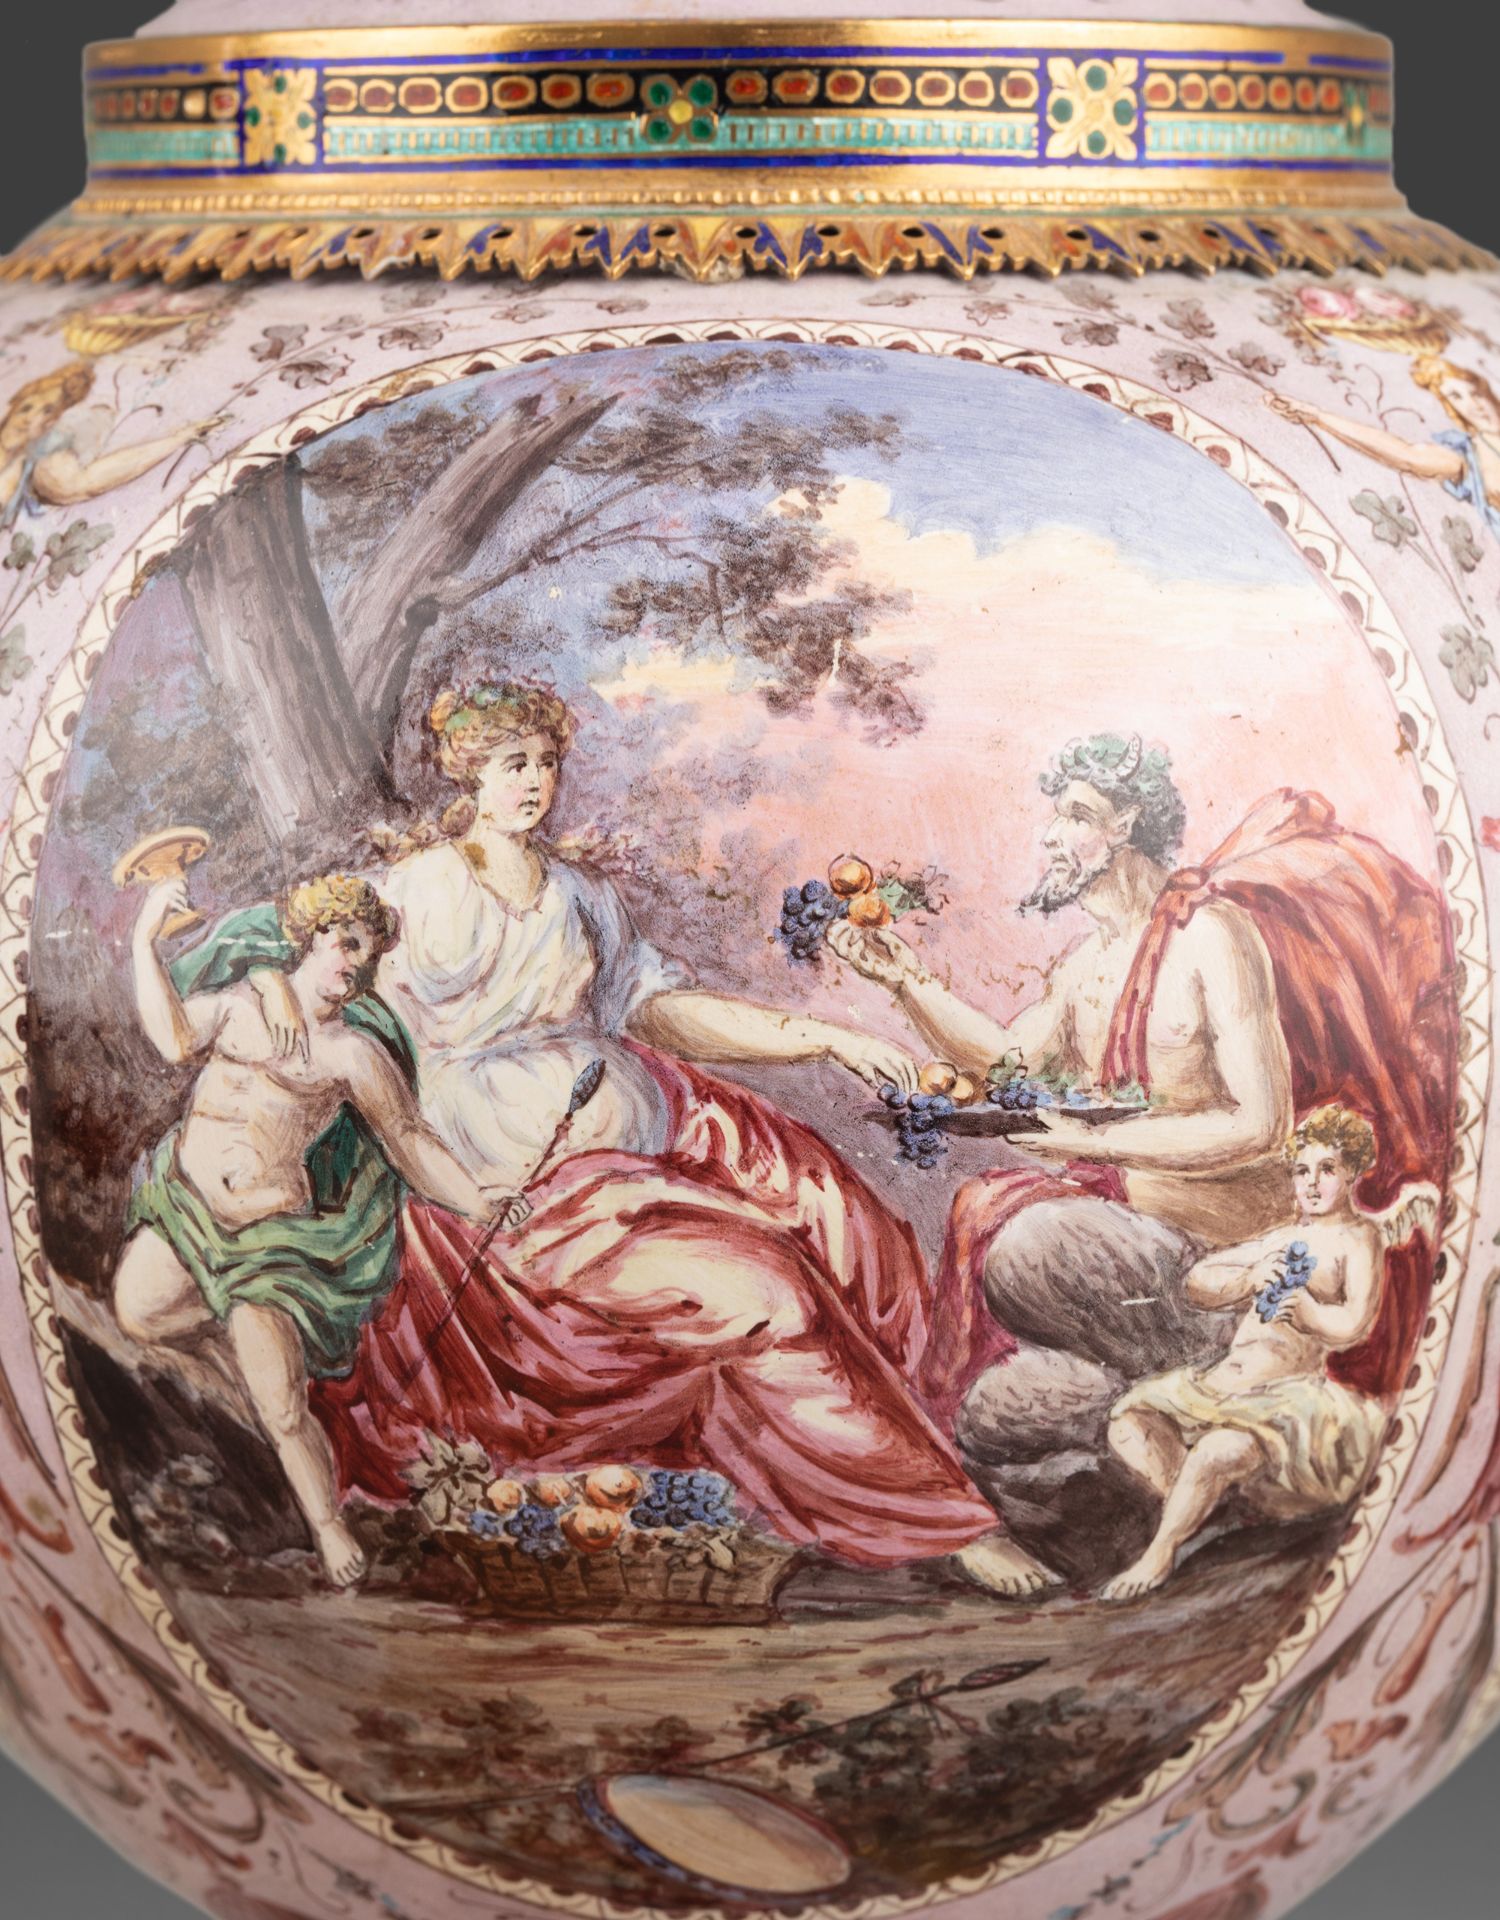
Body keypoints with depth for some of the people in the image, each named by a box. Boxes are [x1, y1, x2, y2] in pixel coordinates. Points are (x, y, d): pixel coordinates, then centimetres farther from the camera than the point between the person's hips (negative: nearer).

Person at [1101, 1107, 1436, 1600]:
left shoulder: (1359, 1238, 1)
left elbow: (1352, 1324, -17)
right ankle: (1194, 1513, -21)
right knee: (1128, 1423, -10)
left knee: (1222, 1448, -36)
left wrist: (1294, 1304, -4)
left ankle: (1160, 1556, -17)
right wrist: (1249, 1281, -3)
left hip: (1296, 1392, -8)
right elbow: (1197, 1283, 17)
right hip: (1227, 1384, 8)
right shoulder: (1282, 1238, 22)